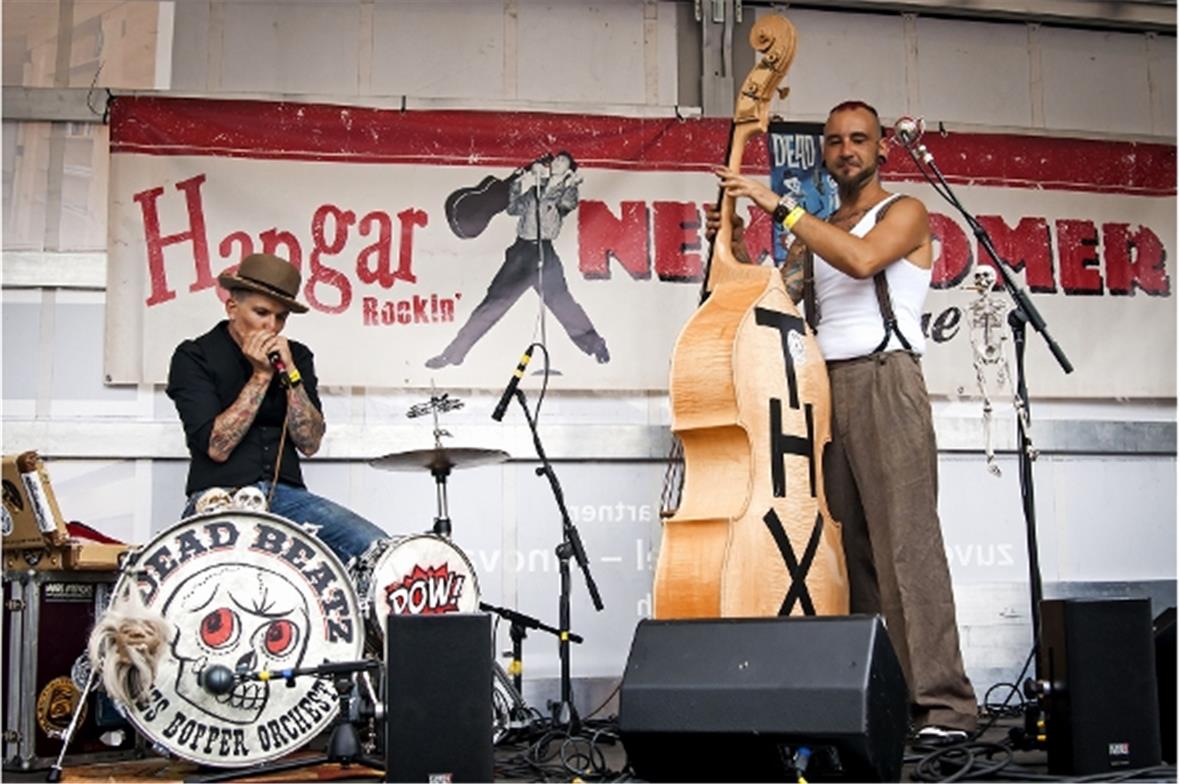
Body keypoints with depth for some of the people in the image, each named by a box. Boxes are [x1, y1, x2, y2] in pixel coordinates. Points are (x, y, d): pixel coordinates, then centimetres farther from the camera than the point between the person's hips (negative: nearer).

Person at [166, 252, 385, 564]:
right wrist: (261, 376, -11)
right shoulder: (194, 357, 0)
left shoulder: (296, 356, 11)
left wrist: (290, 374, -8)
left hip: (286, 494, 4)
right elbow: (217, 447, -12)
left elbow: (310, 442, 1)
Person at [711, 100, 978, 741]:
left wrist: (778, 204, -12)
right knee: (850, 549, -1)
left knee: (905, 542, -14)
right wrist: (735, 248, 5)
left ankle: (942, 702, -14)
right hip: (822, 389, 6)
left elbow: (862, 259, -14)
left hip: (884, 382, -6)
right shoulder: (815, 235, 25)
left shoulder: (904, 212, 7)